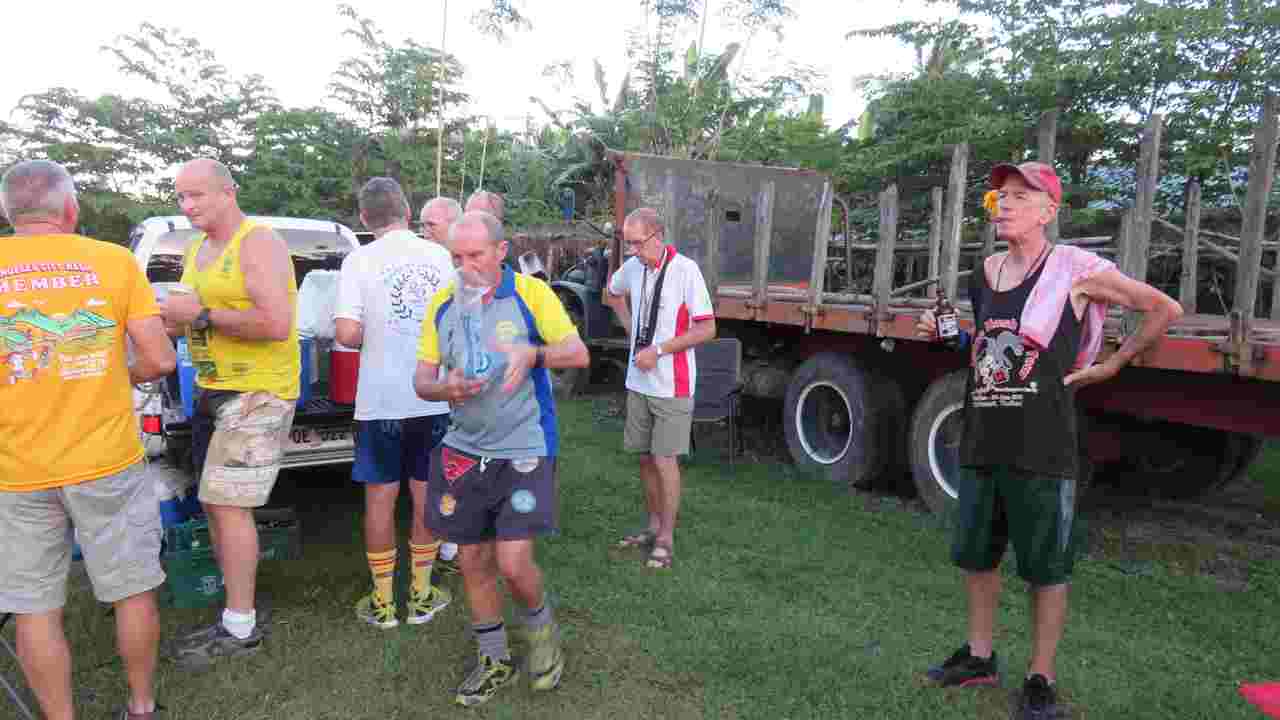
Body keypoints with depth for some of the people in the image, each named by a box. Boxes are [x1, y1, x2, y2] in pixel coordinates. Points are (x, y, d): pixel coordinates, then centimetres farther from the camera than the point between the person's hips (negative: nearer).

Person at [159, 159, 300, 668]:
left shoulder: (258, 244, -13)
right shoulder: (197, 249, 15)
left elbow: (276, 323, -25)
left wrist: (201, 314, -18)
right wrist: (173, 321, 4)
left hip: (257, 394, -9)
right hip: (213, 391, 10)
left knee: (228, 505, -8)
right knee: (216, 504, 14)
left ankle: (240, 630, 4)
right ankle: (236, 605, 27)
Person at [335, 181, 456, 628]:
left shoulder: (360, 260, -8)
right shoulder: (439, 255, 0)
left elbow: (348, 334, -16)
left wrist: (373, 338, 6)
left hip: (381, 400, -2)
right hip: (434, 398, 3)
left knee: (380, 497, 10)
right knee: (427, 495, 13)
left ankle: (382, 602, 20)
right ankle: (421, 595, 24)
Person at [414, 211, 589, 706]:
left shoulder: (531, 293, -7)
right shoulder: (442, 304, 4)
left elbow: (579, 353, -8)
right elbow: (421, 379, 5)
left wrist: (533, 352, -26)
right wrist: (444, 388, -18)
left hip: (524, 451, -4)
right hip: (464, 451, 5)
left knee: (513, 564, -9)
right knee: (473, 561, 10)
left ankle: (542, 631, 25)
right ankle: (495, 660, 31)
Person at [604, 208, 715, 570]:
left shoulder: (685, 270, -15)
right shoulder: (632, 268, 3)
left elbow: (707, 328, -15)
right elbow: (613, 293, 26)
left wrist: (659, 350, -18)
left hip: (672, 385, -6)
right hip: (638, 381, 6)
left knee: (665, 460, -2)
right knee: (645, 457, 14)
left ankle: (666, 538, 11)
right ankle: (653, 526, 29)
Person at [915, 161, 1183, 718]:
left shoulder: (1074, 269, -7)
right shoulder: (985, 273, 10)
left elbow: (1165, 309, 2)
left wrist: (1113, 364, 3)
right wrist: (943, 332, 6)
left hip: (1042, 448, -6)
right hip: (981, 442, 6)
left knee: (1046, 568, 6)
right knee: (975, 555, 16)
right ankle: (979, 657, 33)